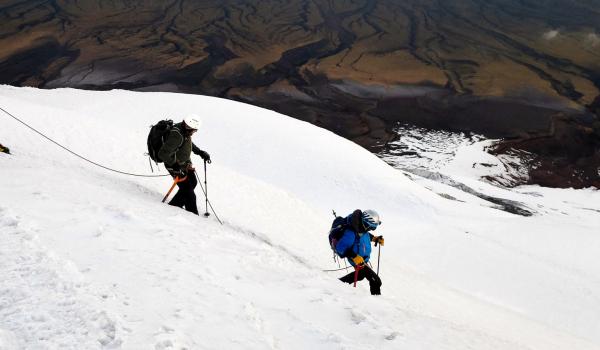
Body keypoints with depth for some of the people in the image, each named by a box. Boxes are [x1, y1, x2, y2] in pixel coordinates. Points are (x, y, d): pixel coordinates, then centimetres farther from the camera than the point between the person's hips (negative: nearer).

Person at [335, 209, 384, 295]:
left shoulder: (361, 228, -7)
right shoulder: (351, 233, -34)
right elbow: (340, 247, -35)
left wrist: (375, 238, 8)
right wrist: (354, 256, -41)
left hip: (363, 259, 9)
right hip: (359, 261, -9)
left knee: (361, 274, 32)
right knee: (375, 281, -10)